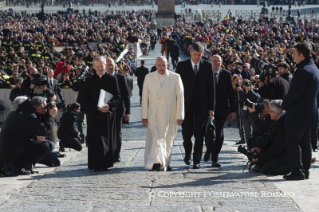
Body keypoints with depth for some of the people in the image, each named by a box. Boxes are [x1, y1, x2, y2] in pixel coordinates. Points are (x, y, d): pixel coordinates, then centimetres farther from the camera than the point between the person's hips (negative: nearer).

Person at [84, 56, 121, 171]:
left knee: (107, 139, 2)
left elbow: (118, 97, 1)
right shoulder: (89, 80, 8)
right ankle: (97, 165, -2)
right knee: (95, 140, -3)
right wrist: (97, 107, -12)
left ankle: (106, 163, 8)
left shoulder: (112, 79, 5)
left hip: (108, 113, 0)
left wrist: (109, 105, -17)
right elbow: (87, 99, 4)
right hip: (94, 114, 0)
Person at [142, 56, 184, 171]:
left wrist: (179, 115, -4)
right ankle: (156, 162, -21)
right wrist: (144, 116, 3)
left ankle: (164, 163, 17)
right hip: (154, 116, 0)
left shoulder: (175, 78, 2)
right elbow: (145, 98, 6)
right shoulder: (149, 78, 6)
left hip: (170, 116, 0)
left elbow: (180, 97, 1)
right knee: (155, 140, -13)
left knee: (167, 140, 6)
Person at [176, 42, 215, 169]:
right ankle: (187, 153, 30)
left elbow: (211, 87, 4)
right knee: (187, 133, 4)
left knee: (199, 135, 1)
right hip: (187, 105, 0)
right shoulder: (182, 65, 2)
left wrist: (211, 107, -1)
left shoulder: (207, 66, 4)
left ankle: (196, 160, 8)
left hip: (202, 106, 0)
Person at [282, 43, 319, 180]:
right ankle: (305, 170, 17)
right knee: (305, 143, 13)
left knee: (292, 142, -5)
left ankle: (297, 171, -6)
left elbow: (294, 92, -21)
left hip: (298, 113, -10)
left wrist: (284, 105, -5)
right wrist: (288, 104, 15)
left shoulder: (304, 71, -20)